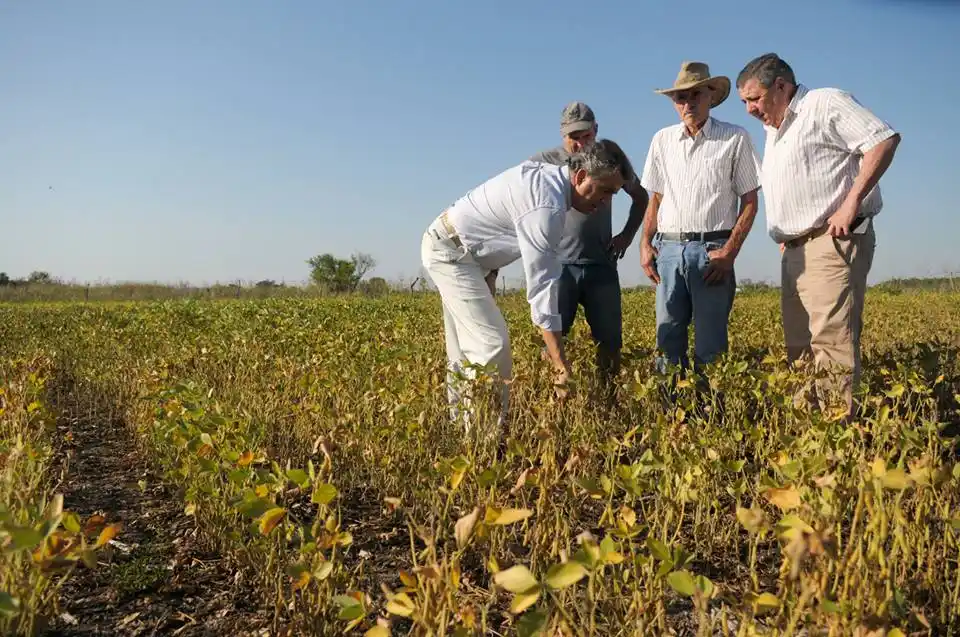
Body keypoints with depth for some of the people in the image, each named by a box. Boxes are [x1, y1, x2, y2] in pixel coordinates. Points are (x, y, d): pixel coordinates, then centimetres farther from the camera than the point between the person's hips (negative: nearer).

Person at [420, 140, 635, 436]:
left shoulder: (547, 175, 2)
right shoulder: (547, 206, -28)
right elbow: (541, 285, -31)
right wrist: (560, 362, -32)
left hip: (447, 246, 11)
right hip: (451, 252, -11)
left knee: (466, 349, 14)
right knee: (492, 344, -16)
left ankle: (463, 425, 23)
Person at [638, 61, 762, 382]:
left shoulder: (735, 139, 1)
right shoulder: (662, 140, 13)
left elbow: (749, 201, 1)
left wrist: (730, 252, -9)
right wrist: (645, 244, 5)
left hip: (712, 250, -3)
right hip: (667, 247, 3)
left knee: (710, 342, -3)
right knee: (667, 337, 3)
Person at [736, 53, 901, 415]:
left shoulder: (826, 103, -3)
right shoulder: (774, 131, 24)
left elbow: (885, 140, -12)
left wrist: (851, 202, -18)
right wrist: (784, 240, 16)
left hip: (834, 242, -9)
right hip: (794, 250, 9)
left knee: (832, 344, -16)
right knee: (800, 348, 7)